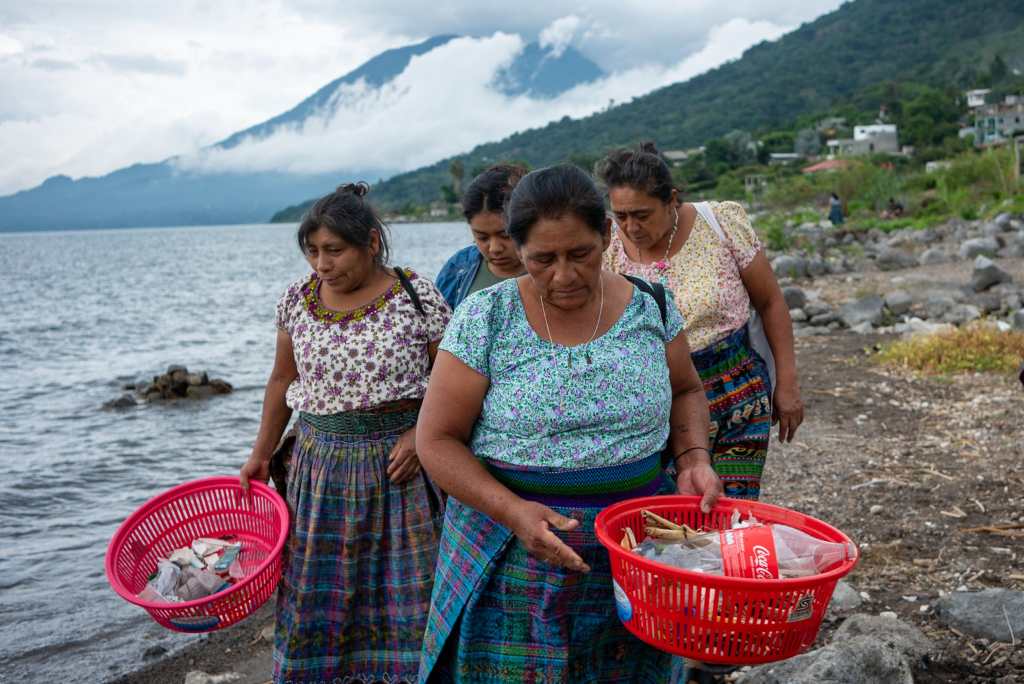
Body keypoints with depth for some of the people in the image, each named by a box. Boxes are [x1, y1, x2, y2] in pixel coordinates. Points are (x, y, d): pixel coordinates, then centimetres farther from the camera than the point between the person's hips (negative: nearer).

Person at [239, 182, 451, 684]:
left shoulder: (417, 298, -10)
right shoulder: (298, 299, 2)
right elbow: (283, 379, 13)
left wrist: (422, 434, -15)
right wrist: (261, 453, 13)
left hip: (399, 465, -3)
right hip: (320, 463, 3)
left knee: (404, 594, 3)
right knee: (314, 595, 9)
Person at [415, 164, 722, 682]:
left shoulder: (650, 308, -1)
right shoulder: (485, 319, -9)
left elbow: (685, 392, 15)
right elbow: (437, 440, -7)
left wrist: (693, 459, -4)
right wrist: (512, 511, -21)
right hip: (514, 560, -2)